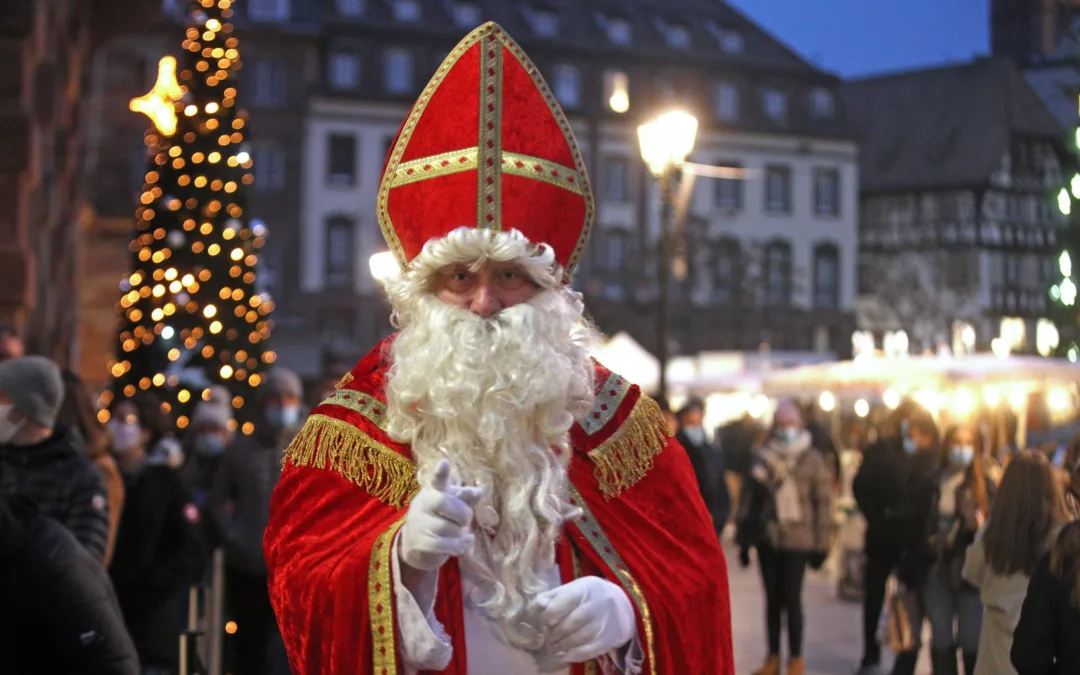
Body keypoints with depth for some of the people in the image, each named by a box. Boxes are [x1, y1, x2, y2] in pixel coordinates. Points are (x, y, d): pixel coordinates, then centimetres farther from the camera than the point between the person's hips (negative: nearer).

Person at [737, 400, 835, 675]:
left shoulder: (813, 461, -4)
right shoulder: (763, 458, 5)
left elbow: (823, 504, -2)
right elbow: (749, 497, 9)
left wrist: (821, 544, -3)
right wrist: (744, 536, 9)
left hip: (797, 541, -3)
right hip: (767, 539, 3)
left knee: (792, 599, -4)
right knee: (773, 598, 12)